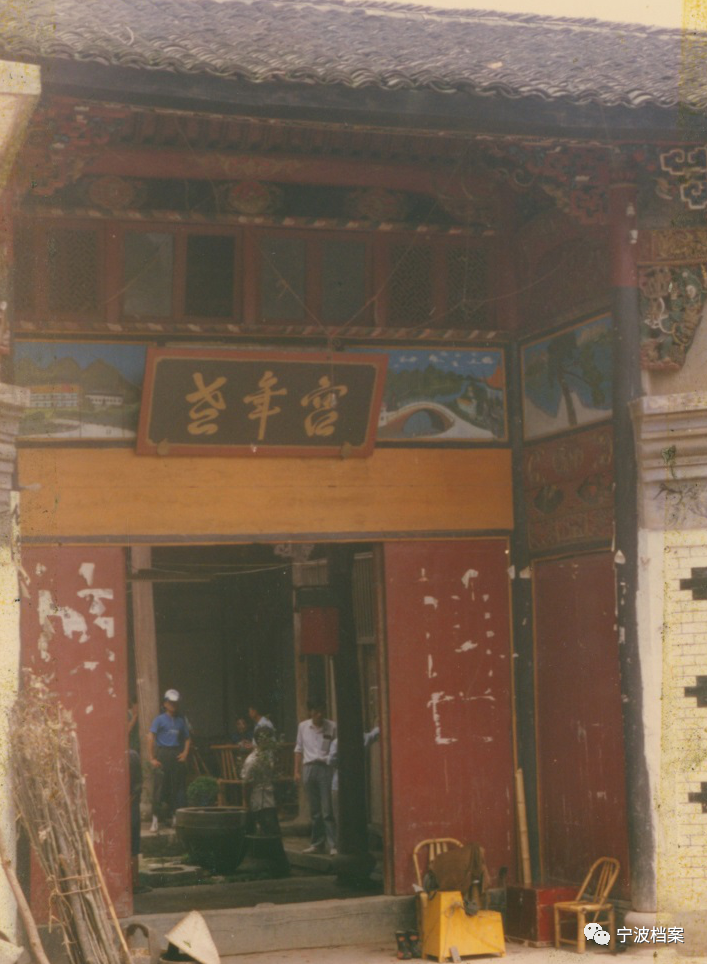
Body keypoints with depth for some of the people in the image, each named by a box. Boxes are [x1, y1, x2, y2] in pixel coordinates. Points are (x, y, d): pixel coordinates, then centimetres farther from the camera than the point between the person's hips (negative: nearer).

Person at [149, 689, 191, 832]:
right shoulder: (160, 719, 0)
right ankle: (155, 819, -6)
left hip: (177, 755, 4)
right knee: (160, 786, -8)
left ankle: (176, 816, 15)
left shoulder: (181, 720, 13)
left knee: (178, 786, 5)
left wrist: (185, 753, 3)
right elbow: (151, 737, -7)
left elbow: (187, 738, 19)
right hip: (163, 754, -4)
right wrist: (152, 758, -13)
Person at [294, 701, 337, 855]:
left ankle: (333, 845, -7)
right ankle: (317, 843, 17)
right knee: (314, 810, 9)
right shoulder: (303, 726, 8)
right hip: (309, 768, 3)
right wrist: (297, 771, 10)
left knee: (327, 810, -8)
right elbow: (299, 749, 14)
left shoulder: (332, 727, -2)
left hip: (326, 768, -3)